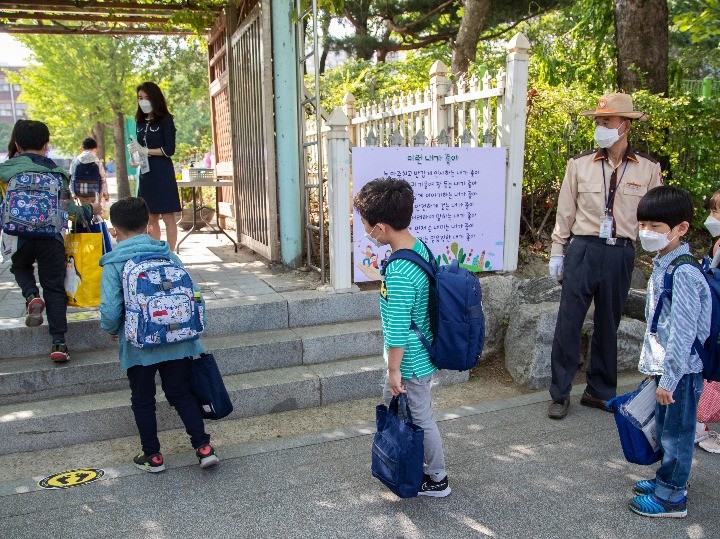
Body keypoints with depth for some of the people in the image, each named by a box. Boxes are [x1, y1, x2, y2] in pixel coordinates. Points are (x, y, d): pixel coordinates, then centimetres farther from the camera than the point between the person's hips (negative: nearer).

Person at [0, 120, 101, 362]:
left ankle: (31, 296, 2)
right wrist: (90, 210, 29)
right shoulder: (56, 173, 6)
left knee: (20, 266, 32)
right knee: (54, 289, 9)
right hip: (51, 238, 0)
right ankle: (58, 342, 5)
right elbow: (69, 208, 10)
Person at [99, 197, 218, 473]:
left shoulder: (113, 264, -9)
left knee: (143, 400, 16)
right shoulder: (168, 255, 1)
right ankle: (204, 447, 12)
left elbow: (111, 310, -14)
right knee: (181, 393, 17)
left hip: (139, 346, -3)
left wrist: (111, 329, 8)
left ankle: (153, 456, 27)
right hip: (177, 342, 3)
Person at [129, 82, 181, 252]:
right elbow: (138, 148, 19)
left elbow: (169, 150, -10)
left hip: (162, 173, -6)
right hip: (145, 174, 6)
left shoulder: (165, 120, -3)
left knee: (167, 216, -4)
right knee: (151, 218, 8)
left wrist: (145, 151, -13)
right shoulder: (141, 122, 15)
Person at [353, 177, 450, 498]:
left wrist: (394, 370, -15)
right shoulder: (419, 246, -2)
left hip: (411, 360, -9)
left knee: (421, 418, 10)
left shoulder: (398, 274, -32)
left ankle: (438, 480, 30)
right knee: (392, 403, 26)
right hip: (420, 351, 10)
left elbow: (397, 329, -26)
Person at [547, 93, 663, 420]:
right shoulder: (579, 164, 2)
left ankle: (600, 392, 27)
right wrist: (557, 251, 5)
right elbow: (565, 212, 6)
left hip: (621, 254, 1)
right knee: (568, 322, 0)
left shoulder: (648, 169, 3)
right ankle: (560, 394, 13)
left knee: (608, 325, 12)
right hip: (583, 249, -1)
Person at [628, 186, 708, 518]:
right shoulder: (662, 266, 8)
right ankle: (669, 479, 39)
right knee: (665, 428, 21)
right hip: (666, 367, 9)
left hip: (681, 371, -9)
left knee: (675, 432, 5)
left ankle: (670, 497, 19)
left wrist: (668, 379, -20)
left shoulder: (682, 273, -23)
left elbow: (682, 332, -24)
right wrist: (651, 364, 18)